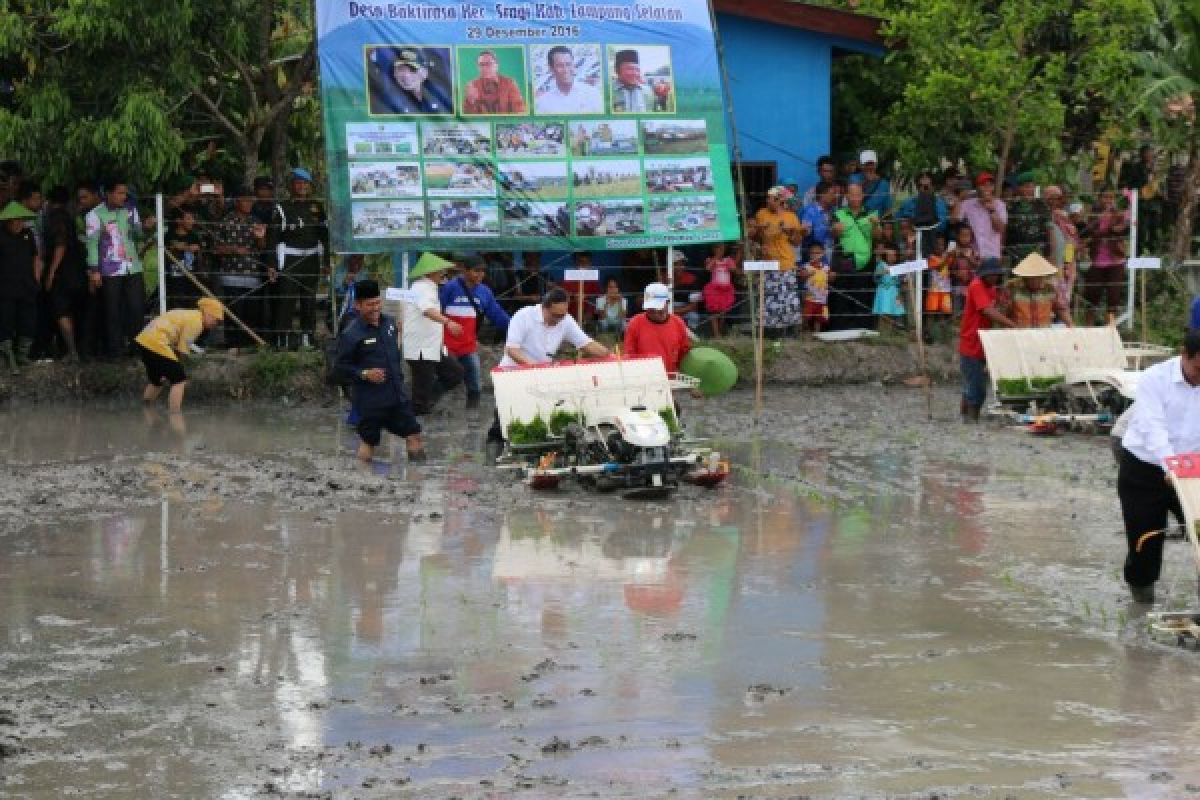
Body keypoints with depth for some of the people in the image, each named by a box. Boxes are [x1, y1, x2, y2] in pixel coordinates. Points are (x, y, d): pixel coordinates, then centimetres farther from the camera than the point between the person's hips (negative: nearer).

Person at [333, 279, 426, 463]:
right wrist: (364, 374, -22)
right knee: (368, 441, 3)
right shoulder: (351, 335, -14)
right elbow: (340, 368, -11)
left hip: (398, 395, 6)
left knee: (413, 434, 6)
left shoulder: (389, 323, 6)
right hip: (370, 400, -6)